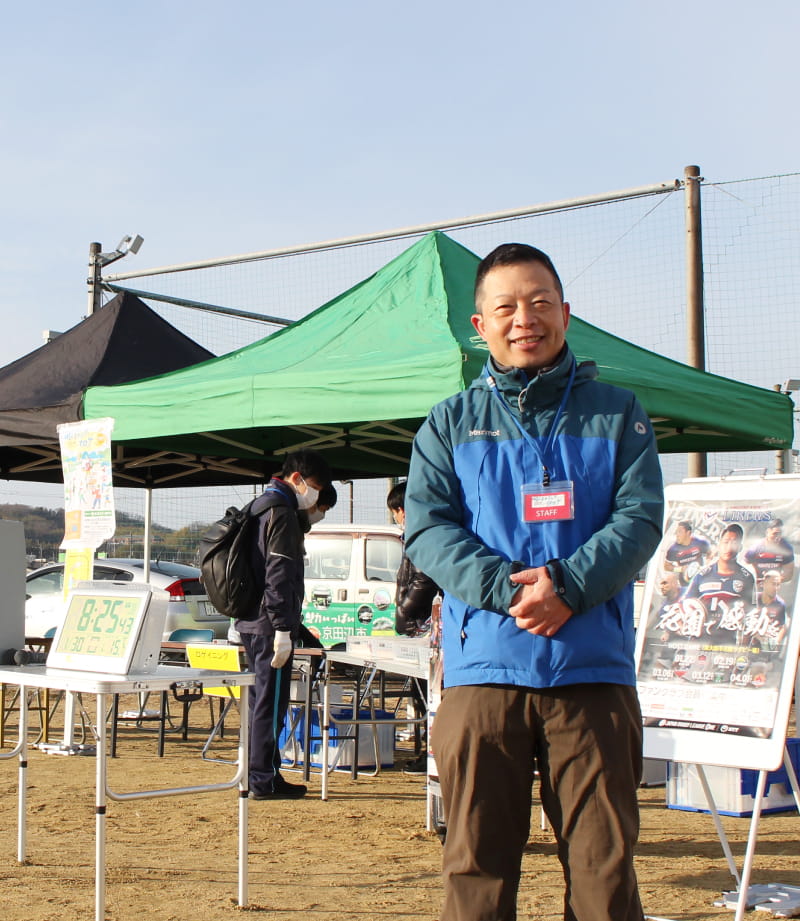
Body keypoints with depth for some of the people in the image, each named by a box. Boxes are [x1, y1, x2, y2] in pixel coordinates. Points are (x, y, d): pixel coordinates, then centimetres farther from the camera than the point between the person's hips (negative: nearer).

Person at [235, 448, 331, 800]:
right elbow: (279, 576, -20)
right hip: (270, 622, -10)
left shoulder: (259, 507, 18)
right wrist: (283, 629, -21)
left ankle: (261, 774, 20)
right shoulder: (281, 513, -14)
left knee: (261, 699, 14)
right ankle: (265, 780, -1)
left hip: (250, 621, 10)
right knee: (271, 702, -5)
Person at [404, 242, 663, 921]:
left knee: (604, 864, 1)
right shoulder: (450, 424, 13)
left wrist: (565, 585, -15)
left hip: (594, 669, 0)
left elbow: (640, 519, 2)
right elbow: (426, 528, 2)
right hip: (483, 668, 0)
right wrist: (508, 589, -14)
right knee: (477, 865, 3)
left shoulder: (617, 415, 13)